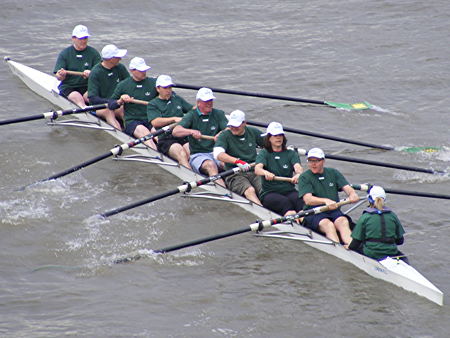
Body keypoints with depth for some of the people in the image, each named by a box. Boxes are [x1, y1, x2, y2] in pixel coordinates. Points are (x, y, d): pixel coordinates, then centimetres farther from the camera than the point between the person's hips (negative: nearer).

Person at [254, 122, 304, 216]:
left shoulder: (291, 154, 14)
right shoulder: (264, 154, 8)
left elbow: (298, 167, -7)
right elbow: (257, 169, -12)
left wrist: (298, 174, -33)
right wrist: (266, 173, -38)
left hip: (289, 191, 1)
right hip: (269, 193, -1)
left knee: (300, 199, -32)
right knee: (285, 201, -34)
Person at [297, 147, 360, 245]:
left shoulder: (333, 173, 15)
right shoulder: (304, 177, 2)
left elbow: (347, 187, 4)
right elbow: (308, 200, -13)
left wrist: (352, 194, -22)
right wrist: (325, 200, -32)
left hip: (334, 211, 3)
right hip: (313, 214, -3)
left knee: (343, 222, -29)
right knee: (328, 225, -33)